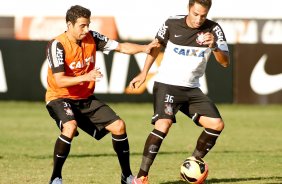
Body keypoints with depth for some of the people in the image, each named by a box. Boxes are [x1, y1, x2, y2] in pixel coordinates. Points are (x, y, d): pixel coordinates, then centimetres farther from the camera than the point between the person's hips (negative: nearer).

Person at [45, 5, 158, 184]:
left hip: (86, 98, 6)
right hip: (60, 98, -6)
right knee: (70, 126, -35)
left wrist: (144, 48, -20)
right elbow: (59, 81, -28)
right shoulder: (57, 45, -20)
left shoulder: (91, 38, -4)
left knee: (118, 125, -3)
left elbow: (121, 47, -2)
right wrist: (85, 77, -42)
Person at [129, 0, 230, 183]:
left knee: (217, 124, -7)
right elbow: (156, 46, 10)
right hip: (166, 85, -4)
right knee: (164, 124, -25)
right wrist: (143, 74, 13)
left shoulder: (213, 29, -8)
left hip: (192, 89, 4)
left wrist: (214, 47, -33)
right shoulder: (172, 24, -9)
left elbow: (225, 62, -13)